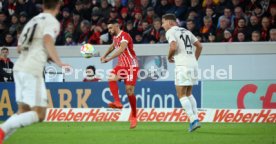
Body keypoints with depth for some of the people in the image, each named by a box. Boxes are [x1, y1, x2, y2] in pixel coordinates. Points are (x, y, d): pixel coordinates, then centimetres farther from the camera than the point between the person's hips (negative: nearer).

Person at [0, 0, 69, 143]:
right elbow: (47, 40, -19)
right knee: (39, 114, -6)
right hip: (32, 70, -8)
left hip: (19, 67, 8)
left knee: (23, 111, 13)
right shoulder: (52, 22, 1)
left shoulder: (33, 20, 23)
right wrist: (58, 62, -24)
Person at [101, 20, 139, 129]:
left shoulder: (124, 36, -17)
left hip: (131, 66, -8)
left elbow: (122, 49, -35)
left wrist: (109, 58, -41)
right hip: (121, 65, 8)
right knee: (111, 79, -22)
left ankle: (133, 116, 5)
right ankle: (117, 102, -29)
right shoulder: (115, 37, 11)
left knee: (129, 90, -10)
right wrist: (104, 56, 34)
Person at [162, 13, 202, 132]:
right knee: (188, 93, 17)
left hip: (182, 65, -8)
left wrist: (169, 57, 2)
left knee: (181, 94, -4)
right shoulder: (186, 31, 21)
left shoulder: (170, 32, -2)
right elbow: (199, 46, 21)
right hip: (193, 64, 8)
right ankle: (195, 119, 10)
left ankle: (193, 120, -15)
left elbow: (173, 47, -17)